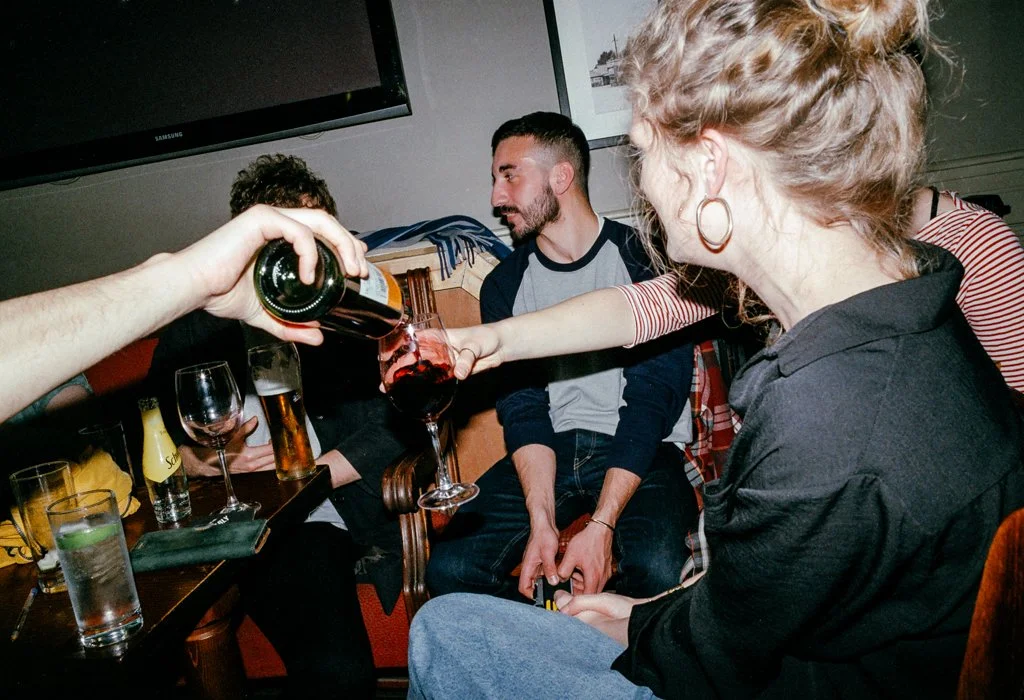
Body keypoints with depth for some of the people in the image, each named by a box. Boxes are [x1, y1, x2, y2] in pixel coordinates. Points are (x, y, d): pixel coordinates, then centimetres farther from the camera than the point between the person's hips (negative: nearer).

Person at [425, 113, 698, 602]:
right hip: (549, 450, 4)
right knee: (450, 568, -18)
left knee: (656, 569, -33)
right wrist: (541, 521, -16)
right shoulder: (504, 285, 8)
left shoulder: (644, 259, -5)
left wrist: (601, 526, -22)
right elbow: (522, 408, 0)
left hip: (640, 449, -3)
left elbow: (653, 401, -12)